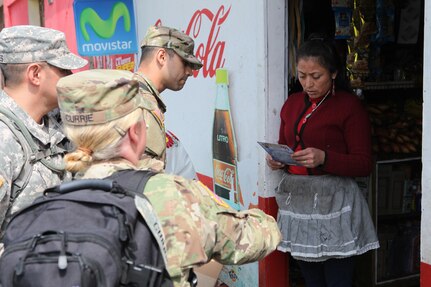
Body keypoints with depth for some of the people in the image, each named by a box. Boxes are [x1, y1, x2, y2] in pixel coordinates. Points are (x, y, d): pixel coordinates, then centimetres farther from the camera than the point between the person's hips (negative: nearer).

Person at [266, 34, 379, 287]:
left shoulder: (350, 105, -6)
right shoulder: (292, 103, 11)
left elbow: (364, 164, -9)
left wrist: (324, 158, -24)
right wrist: (276, 160, -2)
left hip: (333, 202, -5)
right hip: (297, 198, 6)